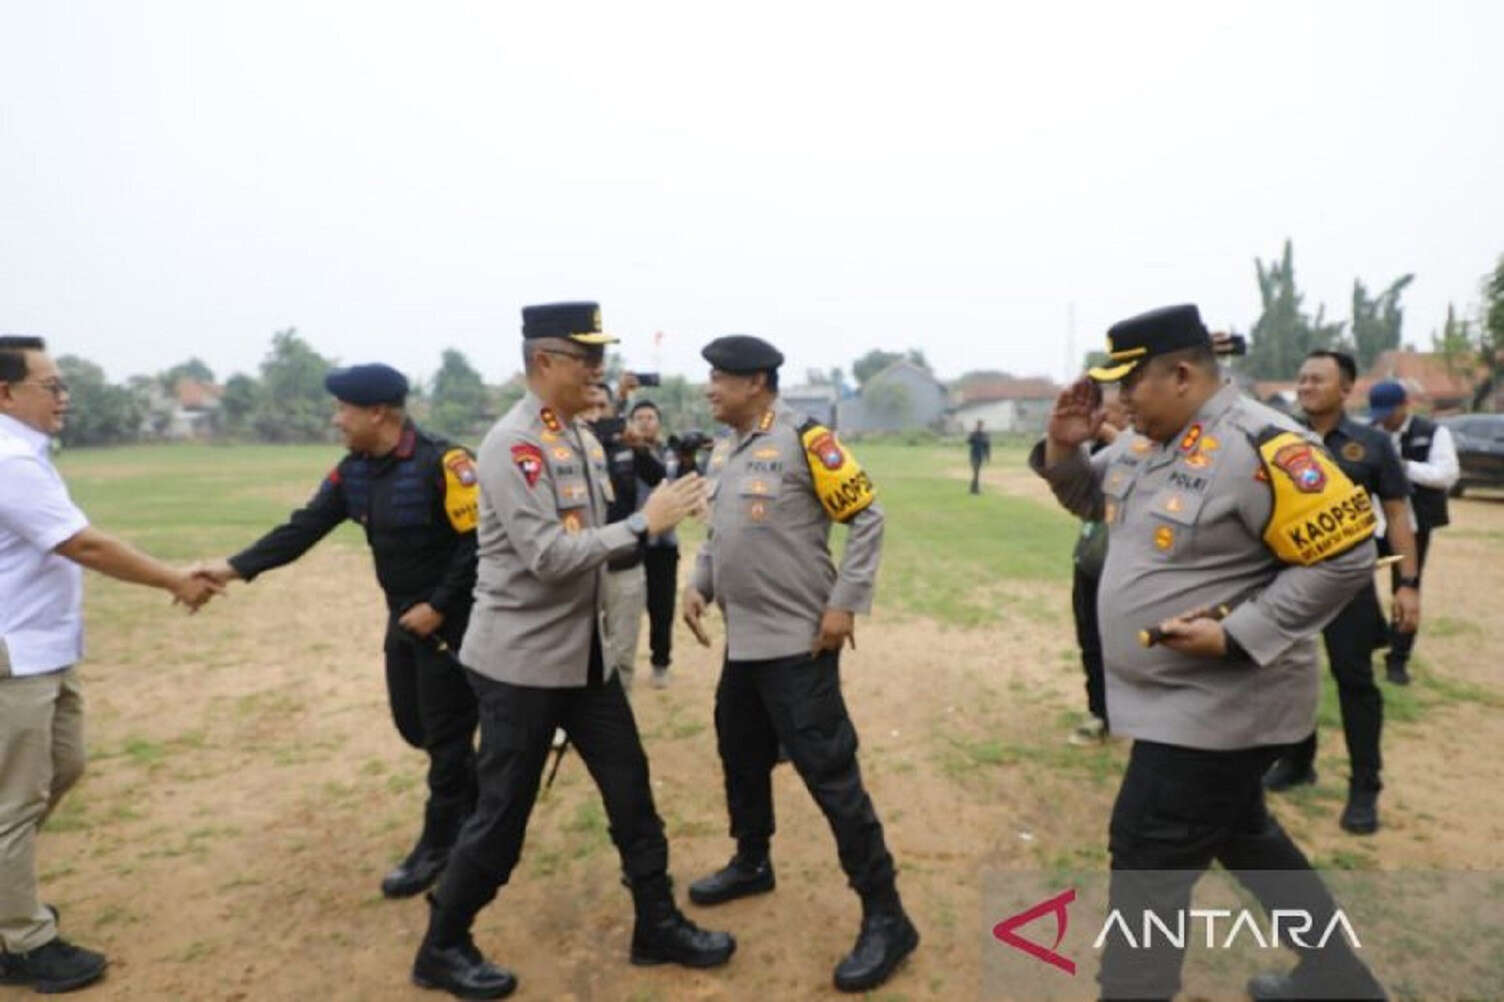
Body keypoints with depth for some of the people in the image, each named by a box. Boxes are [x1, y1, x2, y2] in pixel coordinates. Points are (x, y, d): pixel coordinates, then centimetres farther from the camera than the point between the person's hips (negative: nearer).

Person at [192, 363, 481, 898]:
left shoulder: (442, 462, -22)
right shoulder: (353, 470, 3)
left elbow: (480, 542, -22)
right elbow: (303, 528, 2)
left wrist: (439, 607, -20)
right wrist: (236, 567, -7)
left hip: (452, 621, -8)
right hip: (404, 616, 8)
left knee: (446, 734, 4)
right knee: (414, 725, 18)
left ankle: (438, 845, 22)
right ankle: (481, 795, 41)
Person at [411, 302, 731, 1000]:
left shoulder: (584, 438, 8)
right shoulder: (512, 444, -19)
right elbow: (548, 555, -26)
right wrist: (643, 524, -23)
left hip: (585, 656, 8)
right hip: (521, 663, -8)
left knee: (632, 793, 14)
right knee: (501, 818, 7)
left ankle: (657, 927, 32)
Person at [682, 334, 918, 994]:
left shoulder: (803, 441, -13)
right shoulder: (723, 451, 10)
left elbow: (866, 519, -12)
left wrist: (845, 603, -16)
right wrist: (699, 585, 6)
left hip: (799, 643, -8)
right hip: (742, 641, 8)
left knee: (829, 774, -4)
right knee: (741, 756, 21)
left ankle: (885, 918, 10)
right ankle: (751, 864, 44)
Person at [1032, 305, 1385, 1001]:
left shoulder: (1260, 447, -22)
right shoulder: (1143, 441, 4)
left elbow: (1344, 558, -20)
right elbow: (1091, 500, 17)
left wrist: (1234, 633, -25)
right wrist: (1064, 447, -4)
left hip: (1218, 703, -9)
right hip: (1185, 697, 9)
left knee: (1146, 857, 1)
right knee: (1241, 834, 25)